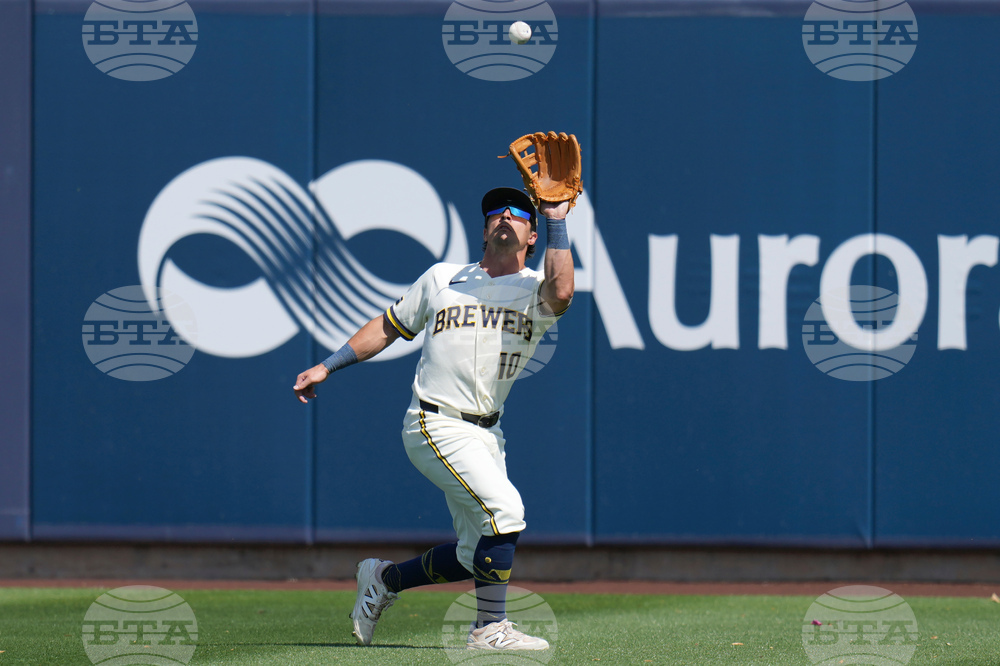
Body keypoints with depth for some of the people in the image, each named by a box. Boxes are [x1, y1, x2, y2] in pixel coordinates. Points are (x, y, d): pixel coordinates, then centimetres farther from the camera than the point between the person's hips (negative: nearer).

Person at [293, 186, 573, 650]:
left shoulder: (535, 290, 5)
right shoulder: (441, 278, 7)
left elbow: (561, 293, -21)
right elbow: (389, 327, 17)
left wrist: (556, 222, -20)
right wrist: (327, 367, 14)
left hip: (486, 434, 4)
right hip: (435, 426, -4)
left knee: (477, 554, 5)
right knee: (504, 508, -22)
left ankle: (386, 578, 28)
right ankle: (490, 628, -13)